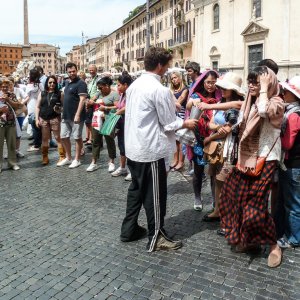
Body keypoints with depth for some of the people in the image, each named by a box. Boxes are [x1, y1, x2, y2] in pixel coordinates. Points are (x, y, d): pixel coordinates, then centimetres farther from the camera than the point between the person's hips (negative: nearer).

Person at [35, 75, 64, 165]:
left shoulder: (59, 93, 5)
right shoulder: (42, 94, 11)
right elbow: (38, 107, 11)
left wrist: (60, 110, -16)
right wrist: (37, 119, 4)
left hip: (55, 118, -3)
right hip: (43, 119, 3)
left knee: (58, 138, -4)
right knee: (44, 139, 8)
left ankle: (62, 157, 1)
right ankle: (45, 157, 17)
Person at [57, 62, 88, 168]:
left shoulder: (80, 83, -12)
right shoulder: (67, 83, 14)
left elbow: (82, 100, -19)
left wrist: (77, 115, -25)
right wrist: (63, 111, 17)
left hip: (76, 116, -9)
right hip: (66, 116, 9)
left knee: (77, 138, 2)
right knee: (64, 137, 12)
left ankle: (77, 160, 12)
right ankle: (68, 158, 25)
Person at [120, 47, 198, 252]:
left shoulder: (134, 85, 8)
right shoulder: (159, 89, -18)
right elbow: (169, 123, -15)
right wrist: (186, 123, 5)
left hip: (134, 147, 9)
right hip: (151, 150, -9)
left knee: (136, 189, 19)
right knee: (155, 194, 3)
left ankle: (129, 230, 29)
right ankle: (156, 238, 15)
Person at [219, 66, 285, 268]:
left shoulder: (276, 103, -12)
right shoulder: (251, 103, 11)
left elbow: (264, 111, -37)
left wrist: (264, 88, -23)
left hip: (265, 161, -8)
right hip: (247, 159, 8)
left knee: (255, 206, -7)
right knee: (236, 199, 9)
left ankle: (274, 246, 14)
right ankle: (249, 240, 28)